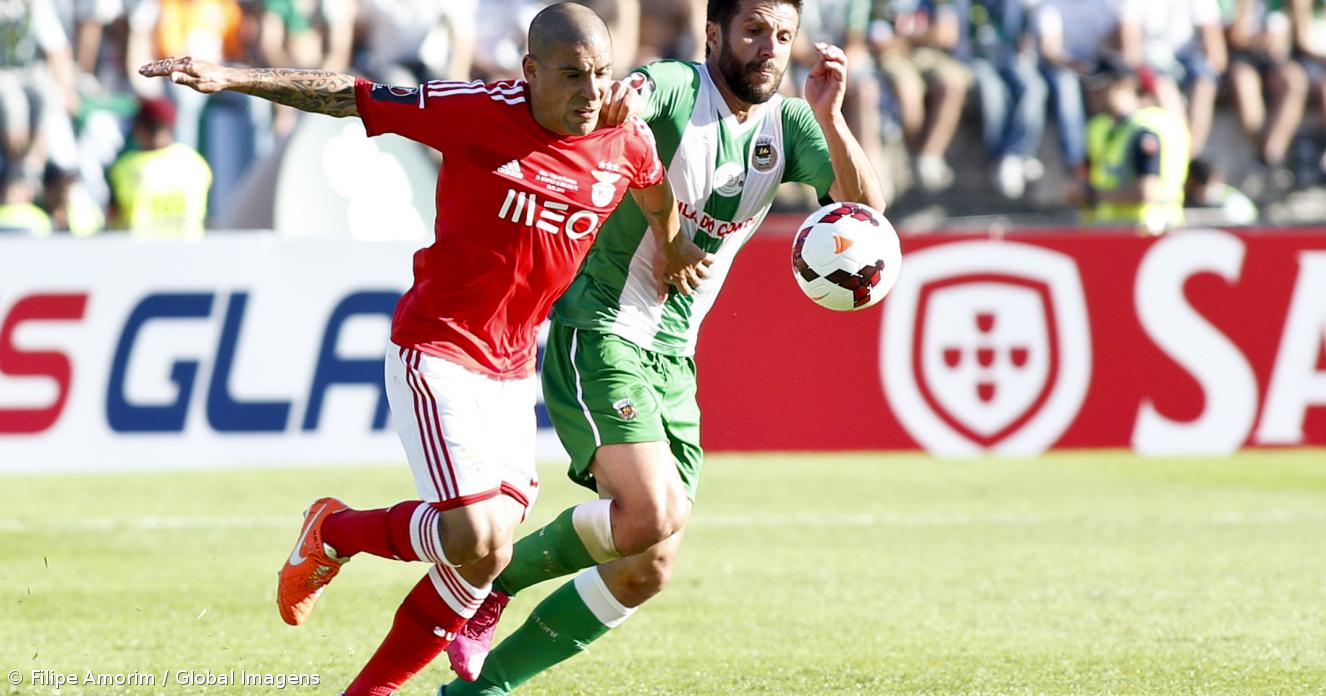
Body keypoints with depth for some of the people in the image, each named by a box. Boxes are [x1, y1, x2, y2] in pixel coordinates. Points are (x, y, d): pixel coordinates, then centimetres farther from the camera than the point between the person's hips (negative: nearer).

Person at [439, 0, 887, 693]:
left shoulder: (788, 124, 5)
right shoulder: (671, 89, -13)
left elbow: (866, 204, -7)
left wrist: (829, 118, -23)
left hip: (672, 356, 7)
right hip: (597, 333, -7)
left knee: (648, 569, 1)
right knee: (654, 513, -26)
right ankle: (496, 571, -1)